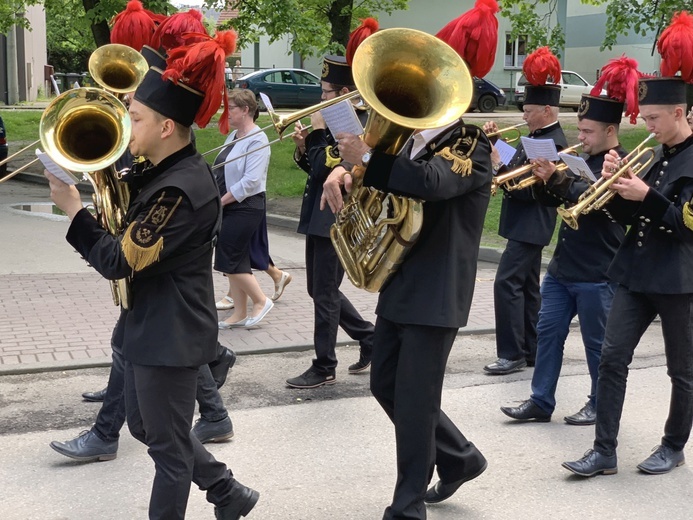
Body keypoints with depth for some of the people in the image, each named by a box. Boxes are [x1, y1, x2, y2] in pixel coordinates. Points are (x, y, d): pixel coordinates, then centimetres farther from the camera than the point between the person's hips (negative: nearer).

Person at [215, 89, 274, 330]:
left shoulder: (257, 140, -14)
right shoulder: (233, 136, 13)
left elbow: (250, 181, -22)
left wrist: (221, 201, -17)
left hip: (244, 208, -9)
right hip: (227, 208, 9)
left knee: (230, 260, -7)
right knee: (234, 263, 10)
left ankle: (261, 301, 8)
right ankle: (240, 313, 16)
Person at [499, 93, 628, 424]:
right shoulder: (580, 160, 13)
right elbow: (550, 200, 14)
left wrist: (556, 178, -33)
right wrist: (542, 180, -6)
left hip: (596, 273, -8)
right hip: (562, 267, 8)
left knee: (597, 342, 4)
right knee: (548, 332, 8)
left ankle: (600, 404, 19)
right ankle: (541, 402, 15)